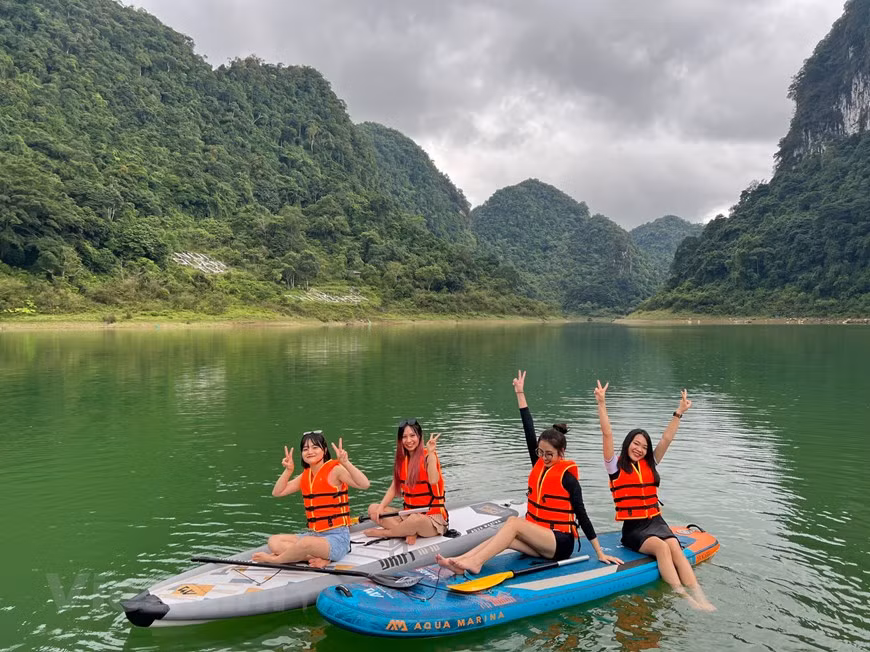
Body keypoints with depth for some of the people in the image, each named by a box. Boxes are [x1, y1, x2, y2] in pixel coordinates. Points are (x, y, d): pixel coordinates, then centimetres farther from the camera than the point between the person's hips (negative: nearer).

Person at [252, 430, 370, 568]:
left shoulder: (335, 470, -9)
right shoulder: (305, 475, 13)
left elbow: (364, 484, -24)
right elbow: (277, 492, 12)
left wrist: (346, 463, -33)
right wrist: (288, 470, -1)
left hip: (337, 537, -8)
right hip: (313, 534, 8)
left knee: (306, 543, -36)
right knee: (274, 541, -6)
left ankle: (275, 559, -6)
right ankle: (318, 558, -18)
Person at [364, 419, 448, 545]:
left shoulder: (428, 456, -9)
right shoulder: (402, 459, 9)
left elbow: (433, 480, -28)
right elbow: (394, 488, 8)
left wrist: (431, 453, -29)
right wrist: (381, 507, -6)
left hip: (432, 519, -6)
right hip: (408, 515, 7)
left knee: (416, 519, -40)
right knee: (373, 509, -7)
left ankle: (383, 533, -13)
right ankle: (409, 532, -20)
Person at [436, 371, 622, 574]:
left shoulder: (567, 477, -8)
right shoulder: (539, 465, 7)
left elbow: (581, 516, -6)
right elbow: (529, 431, 6)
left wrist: (600, 553, -5)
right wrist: (520, 393, 6)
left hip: (560, 544, -6)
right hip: (538, 540, 6)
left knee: (514, 522, -28)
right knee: (506, 539, -24)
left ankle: (474, 562, -40)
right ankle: (460, 561, -40)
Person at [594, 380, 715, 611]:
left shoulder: (649, 465, 15)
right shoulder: (616, 466, 1)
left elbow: (666, 439, 10)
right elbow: (607, 434, -10)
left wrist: (679, 413, 4)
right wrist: (602, 404, -19)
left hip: (656, 521, 4)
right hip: (633, 528, -4)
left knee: (675, 547, -25)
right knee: (661, 547, -30)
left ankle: (699, 596, -37)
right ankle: (682, 597, -36)